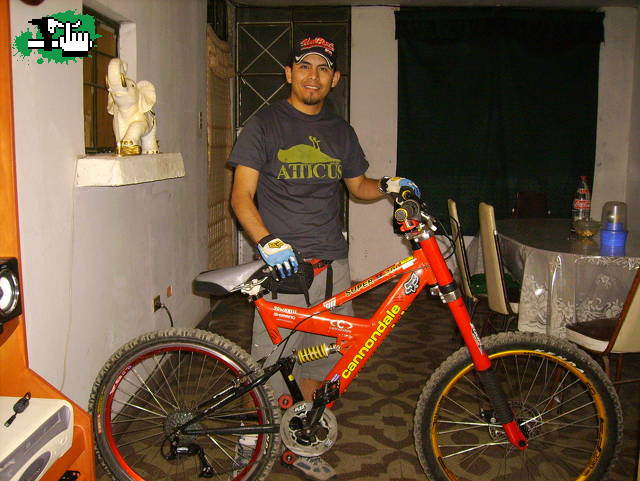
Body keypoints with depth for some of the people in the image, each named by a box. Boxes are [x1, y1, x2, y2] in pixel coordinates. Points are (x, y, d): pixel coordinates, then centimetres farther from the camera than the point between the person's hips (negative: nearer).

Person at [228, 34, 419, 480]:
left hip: (331, 264, 4)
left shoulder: (340, 131, 13)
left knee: (319, 359, 10)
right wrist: (267, 241, -22)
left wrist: (387, 185, 2)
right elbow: (242, 196, -5)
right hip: (282, 264, -4)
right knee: (271, 361, -2)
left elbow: (357, 186, 24)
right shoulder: (266, 123, 0)